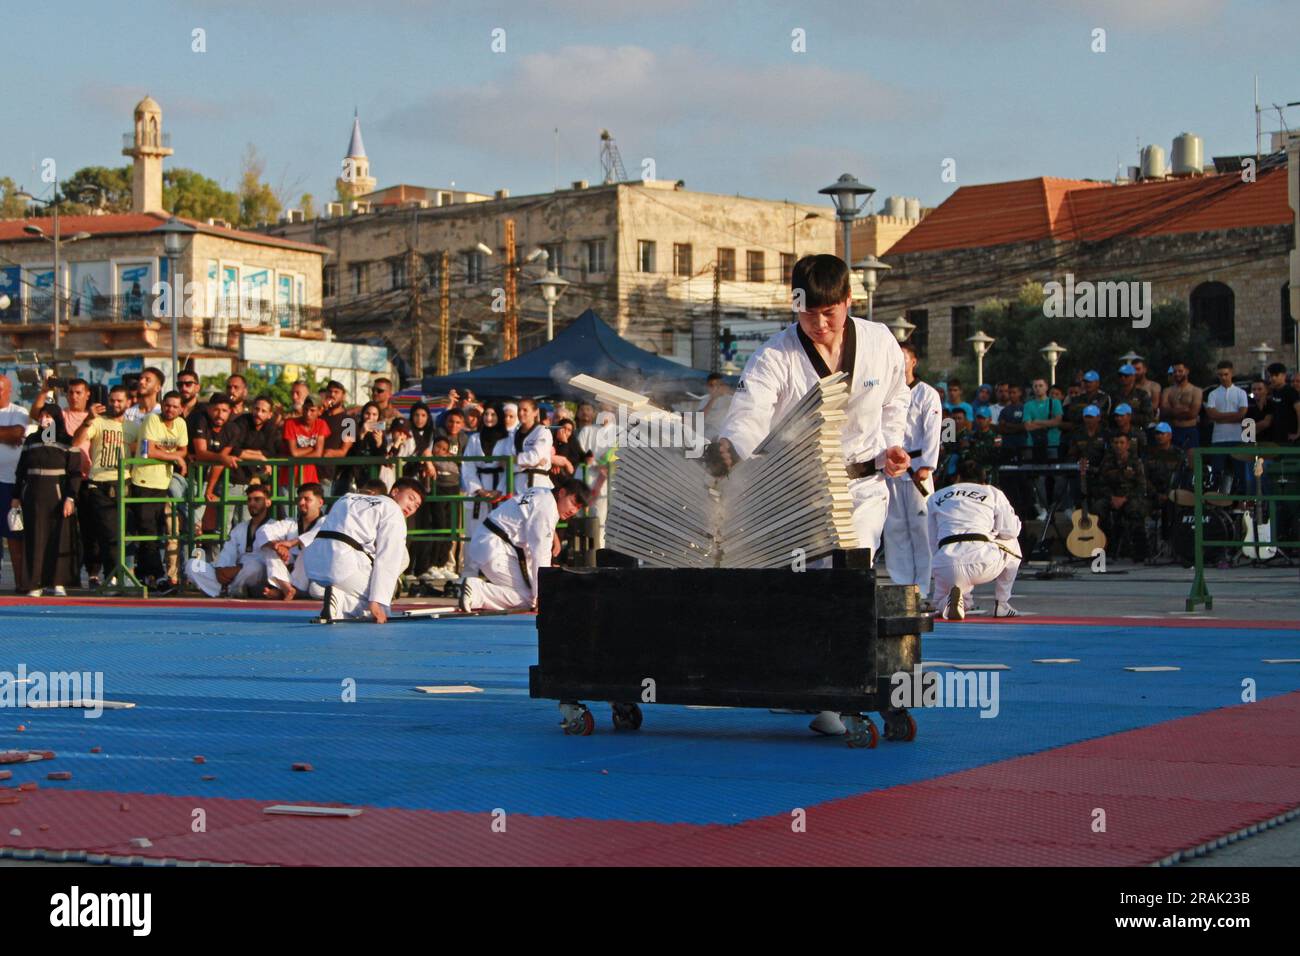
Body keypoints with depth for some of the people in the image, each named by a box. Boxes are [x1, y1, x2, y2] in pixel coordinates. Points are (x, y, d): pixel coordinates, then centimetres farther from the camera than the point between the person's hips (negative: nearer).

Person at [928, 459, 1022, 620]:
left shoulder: (936, 498, 25)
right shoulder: (992, 493, 17)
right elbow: (1011, 530, 16)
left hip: (946, 567, 2)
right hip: (983, 561, -2)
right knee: (1012, 544, 32)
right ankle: (1001, 605, 27)